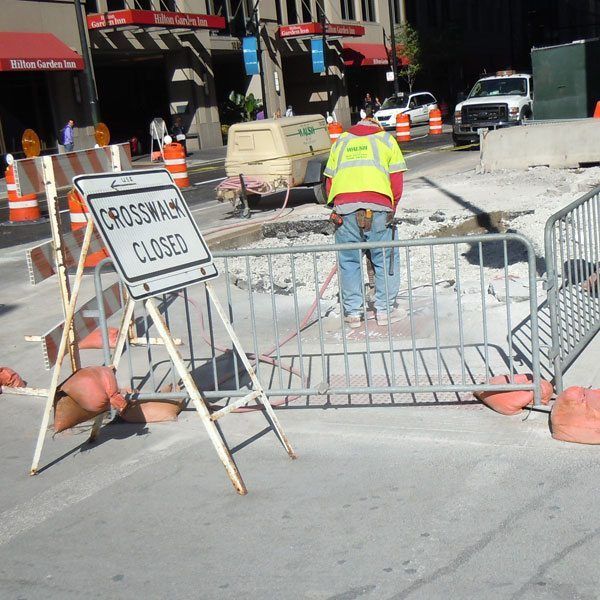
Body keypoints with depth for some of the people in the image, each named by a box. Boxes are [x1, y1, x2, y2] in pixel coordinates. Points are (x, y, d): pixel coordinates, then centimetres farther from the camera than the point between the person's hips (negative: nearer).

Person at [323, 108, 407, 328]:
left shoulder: (341, 141, 25)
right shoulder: (386, 139, 18)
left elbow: (329, 180, 20)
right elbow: (397, 180, 10)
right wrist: (391, 207, 20)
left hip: (344, 206, 2)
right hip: (378, 206, -2)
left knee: (348, 261, 10)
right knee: (385, 259, 8)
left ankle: (352, 312, 13)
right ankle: (385, 310, 11)